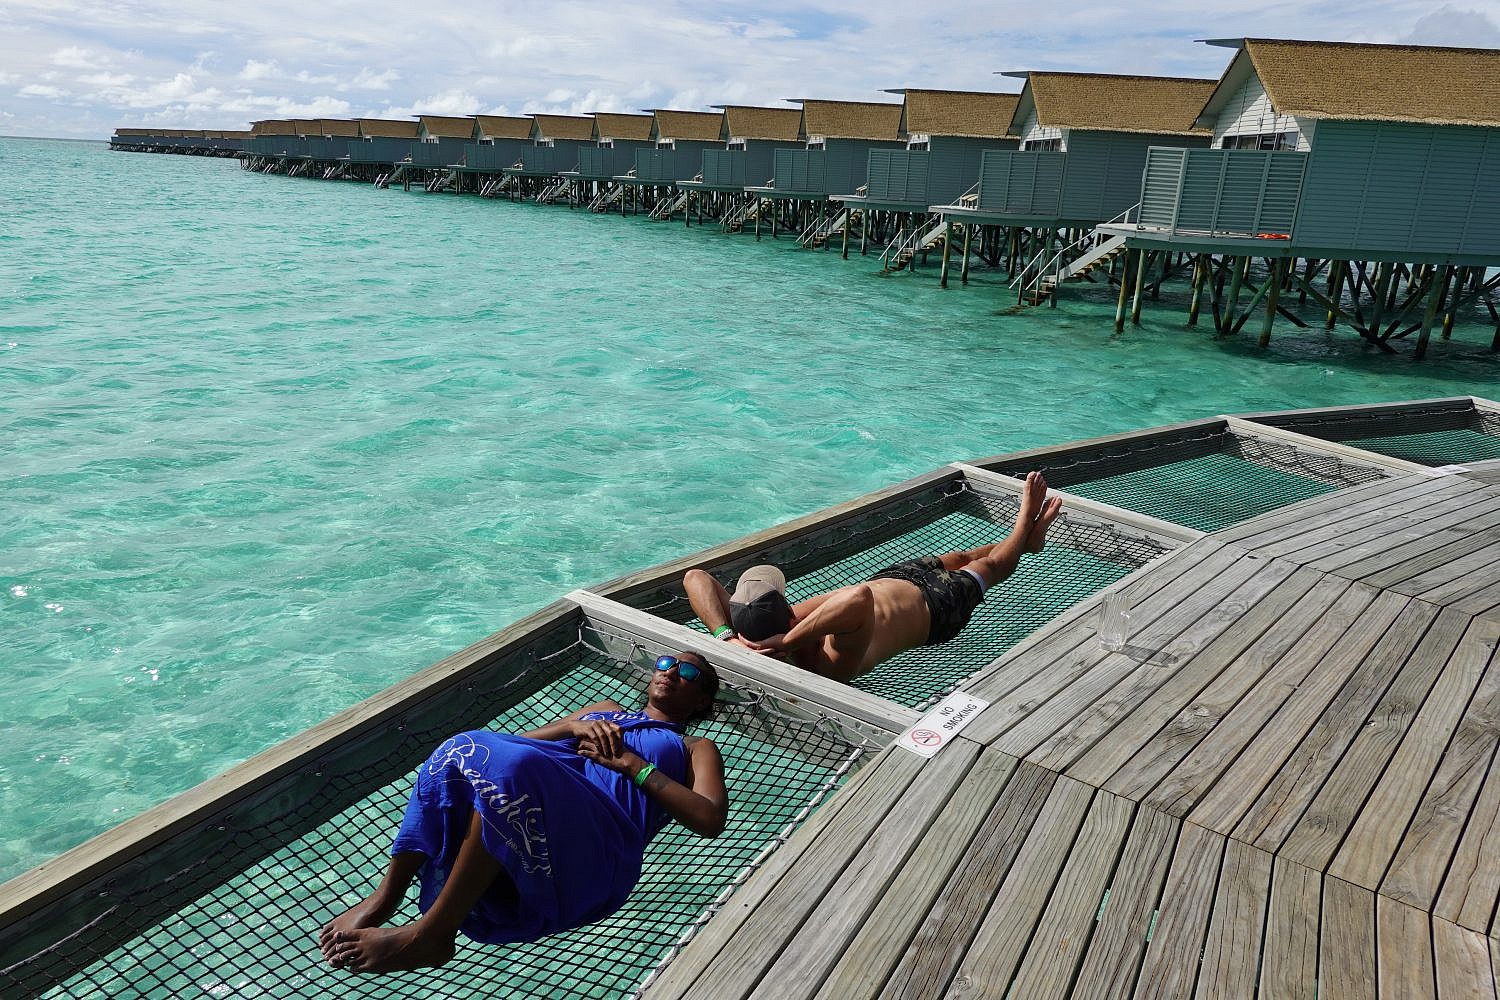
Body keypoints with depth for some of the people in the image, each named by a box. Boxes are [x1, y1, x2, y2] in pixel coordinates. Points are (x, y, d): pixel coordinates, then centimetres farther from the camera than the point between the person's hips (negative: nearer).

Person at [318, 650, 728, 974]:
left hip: (597, 840, -4)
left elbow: (710, 820, 3)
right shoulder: (604, 710, 38)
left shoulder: (696, 750, 24)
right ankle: (382, 901, -22)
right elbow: (522, 739, 27)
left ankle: (430, 934, -28)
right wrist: (574, 727, 7)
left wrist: (632, 763, -1)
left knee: (513, 766, -34)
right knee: (465, 750, -25)